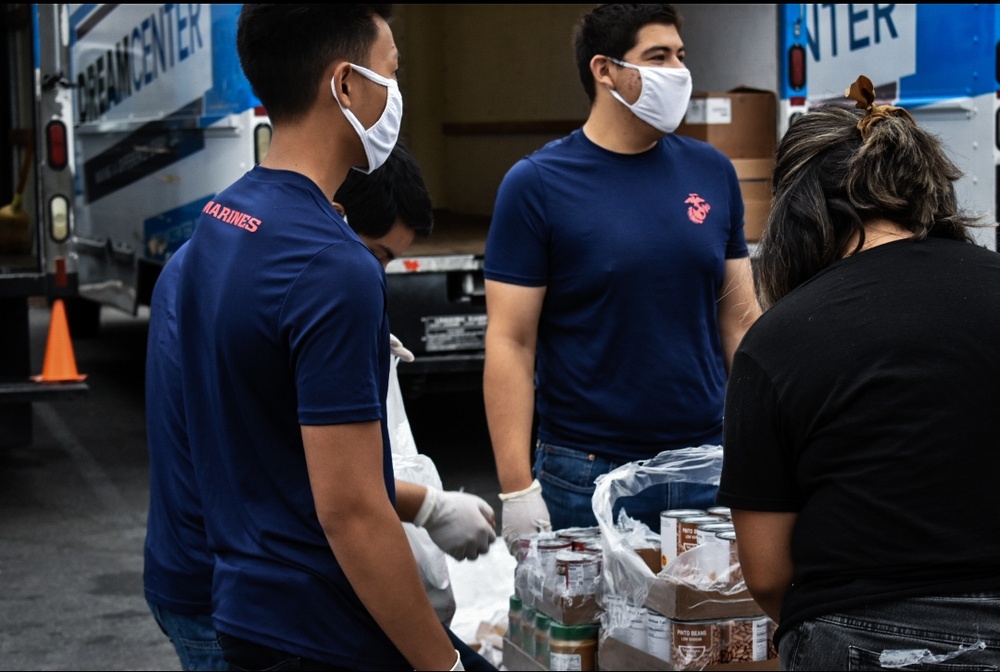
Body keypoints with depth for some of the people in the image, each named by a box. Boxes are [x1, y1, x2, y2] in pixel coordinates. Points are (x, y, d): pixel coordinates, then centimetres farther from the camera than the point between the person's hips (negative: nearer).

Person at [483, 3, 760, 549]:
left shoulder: (712, 173, 5)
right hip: (588, 475, -3)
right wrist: (517, 488, -14)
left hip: (706, 464, 4)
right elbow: (510, 343, -8)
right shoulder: (537, 185, -6)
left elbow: (740, 319, 9)